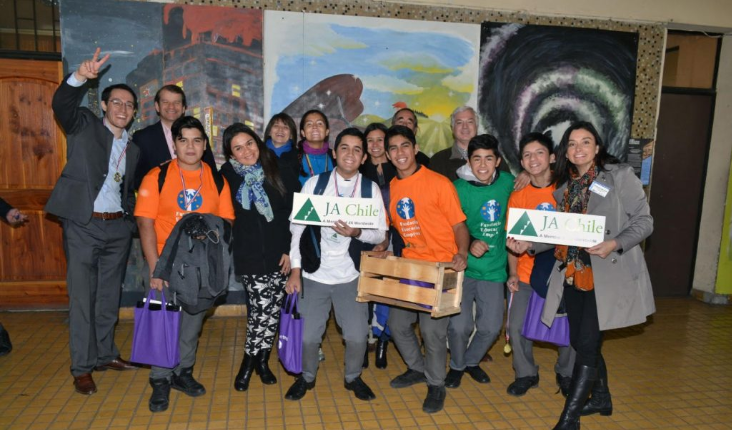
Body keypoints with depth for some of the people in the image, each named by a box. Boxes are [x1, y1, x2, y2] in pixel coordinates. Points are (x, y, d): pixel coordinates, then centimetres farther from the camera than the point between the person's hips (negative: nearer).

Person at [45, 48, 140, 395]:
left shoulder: (133, 149, 13)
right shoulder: (84, 126, 0)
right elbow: (62, 104, -20)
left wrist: (131, 218, 4)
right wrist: (80, 76, -37)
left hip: (118, 228, 5)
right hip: (83, 226, -4)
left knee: (109, 297, 13)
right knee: (82, 298, 1)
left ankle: (105, 355, 27)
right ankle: (82, 367, 11)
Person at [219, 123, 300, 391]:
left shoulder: (280, 173, -2)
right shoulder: (227, 177, 0)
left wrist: (291, 249, -5)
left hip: (280, 254, 1)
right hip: (250, 256, -1)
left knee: (272, 309, 5)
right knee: (263, 307, -6)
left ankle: (253, 361, 24)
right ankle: (259, 360, 16)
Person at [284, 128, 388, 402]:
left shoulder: (371, 189, -1)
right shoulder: (314, 183, -3)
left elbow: (380, 234, -1)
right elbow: (297, 227, -2)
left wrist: (357, 232, -21)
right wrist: (295, 270, -5)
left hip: (351, 276, 1)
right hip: (314, 274, 0)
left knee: (357, 336, 3)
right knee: (308, 335, 6)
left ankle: (353, 377, 33)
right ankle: (307, 377, 35)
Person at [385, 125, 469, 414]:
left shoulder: (439, 183, -12)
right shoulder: (391, 187, 5)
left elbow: (459, 225, -10)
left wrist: (461, 254, -27)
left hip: (439, 268, -6)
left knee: (432, 329, -7)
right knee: (397, 323, 11)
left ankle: (436, 385, 18)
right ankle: (417, 368, 37)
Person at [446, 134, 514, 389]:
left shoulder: (507, 182, 0)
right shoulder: (459, 189, -10)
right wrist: (469, 243, -22)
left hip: (494, 268, 3)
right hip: (463, 267, -3)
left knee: (491, 326, 6)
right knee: (459, 325, -8)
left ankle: (472, 361, 37)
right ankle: (457, 366, 24)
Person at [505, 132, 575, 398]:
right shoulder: (518, 196, 1)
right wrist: (513, 274, -3)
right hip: (526, 275, 1)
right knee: (517, 327, -1)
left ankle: (566, 374, 32)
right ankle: (526, 374, 24)